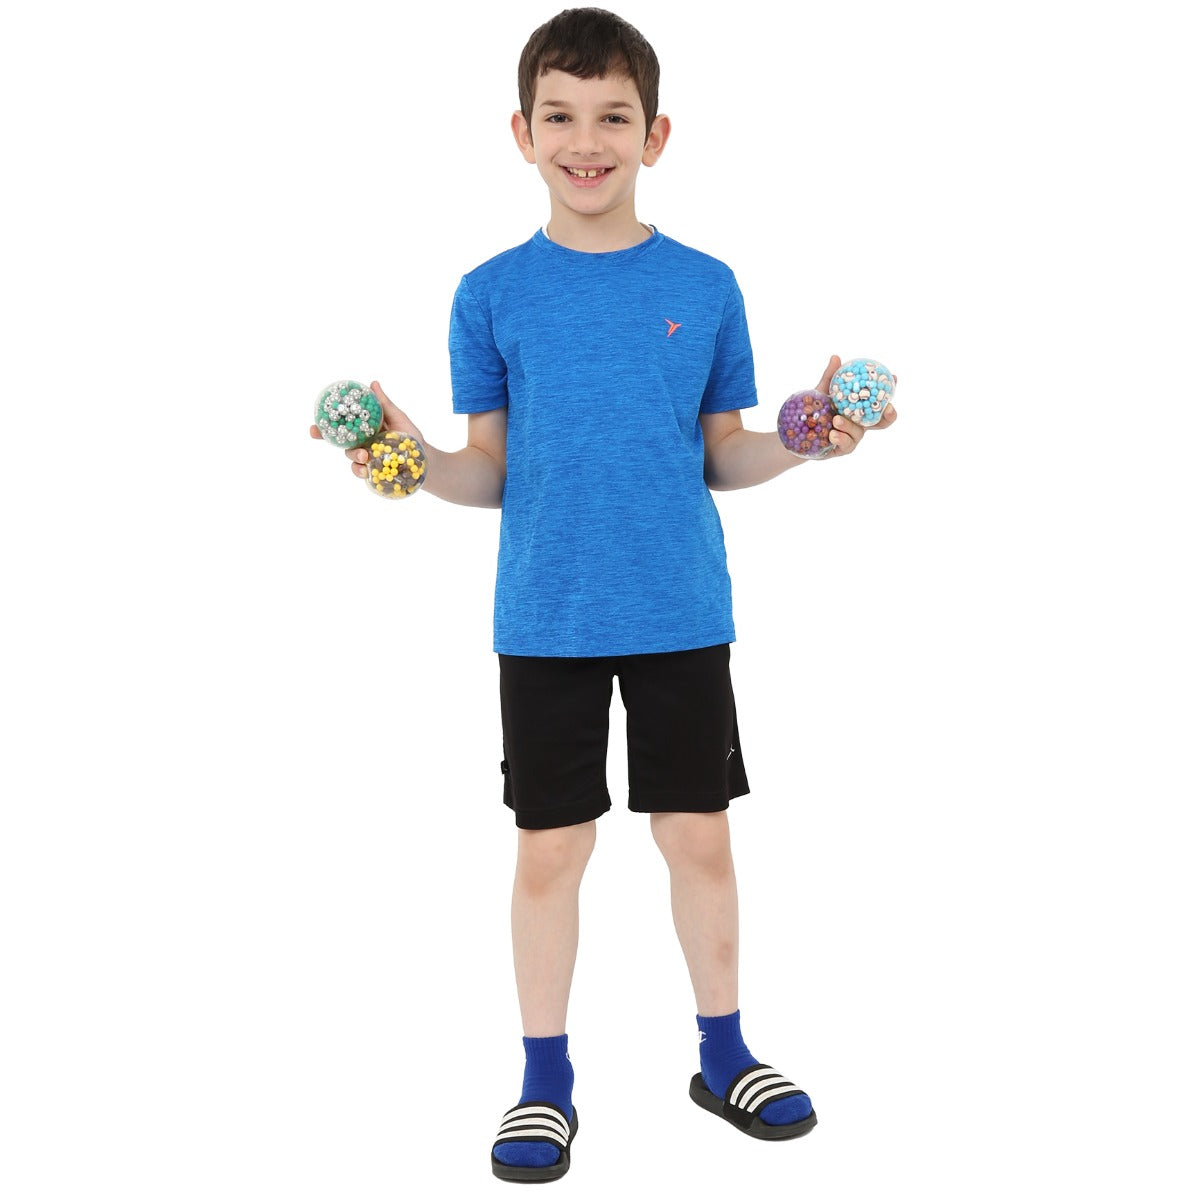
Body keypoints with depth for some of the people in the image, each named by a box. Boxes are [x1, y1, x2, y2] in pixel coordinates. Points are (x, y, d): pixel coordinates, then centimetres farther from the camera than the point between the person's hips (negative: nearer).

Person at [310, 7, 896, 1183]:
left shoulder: (704, 285, 2)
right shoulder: (494, 294, 0)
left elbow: (721, 456, 5)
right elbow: (490, 470, 1)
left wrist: (804, 442, -12)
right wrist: (417, 461, -17)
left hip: (683, 613, 1)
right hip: (547, 622, 0)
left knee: (699, 834, 10)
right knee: (549, 849, 7)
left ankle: (723, 1052, 31)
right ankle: (545, 1080, 25)